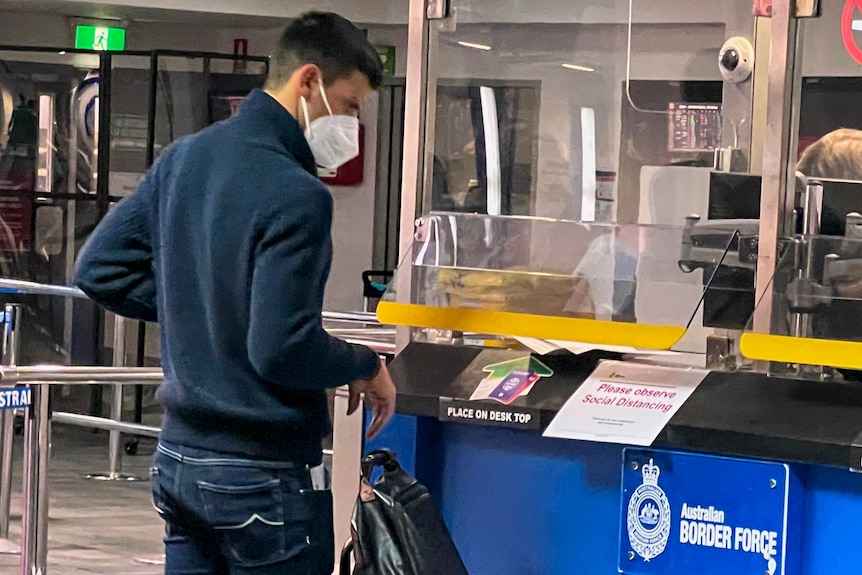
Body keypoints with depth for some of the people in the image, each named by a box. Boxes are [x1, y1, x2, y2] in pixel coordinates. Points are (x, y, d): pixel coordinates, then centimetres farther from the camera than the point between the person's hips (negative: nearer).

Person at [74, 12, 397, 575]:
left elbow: (99, 269, 10)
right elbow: (281, 350, -24)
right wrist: (367, 367, -7)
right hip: (264, 476, -8)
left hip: (179, 461, 8)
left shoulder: (184, 158, 5)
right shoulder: (297, 196, -20)